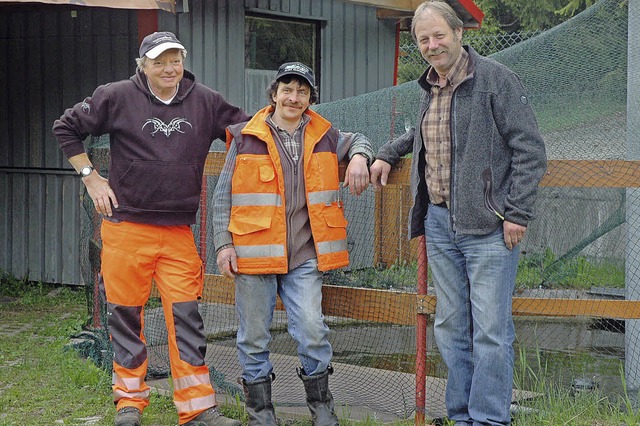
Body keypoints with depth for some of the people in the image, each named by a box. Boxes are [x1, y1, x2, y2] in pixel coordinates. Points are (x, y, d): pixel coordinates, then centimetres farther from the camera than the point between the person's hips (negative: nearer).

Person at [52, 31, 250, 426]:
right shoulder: (118, 97, -2)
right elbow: (67, 127, 8)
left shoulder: (206, 102, 4)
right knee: (126, 315, 5)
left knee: (186, 316, -2)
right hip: (126, 227, -1)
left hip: (179, 231, 1)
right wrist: (91, 177, 3)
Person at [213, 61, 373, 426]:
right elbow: (224, 196, 6)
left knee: (312, 330, -6)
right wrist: (224, 244, -1)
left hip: (304, 255, 1)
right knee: (255, 335, 5)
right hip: (254, 253, -1)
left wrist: (359, 157, 5)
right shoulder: (246, 139, 2)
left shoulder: (323, 136, 9)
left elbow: (358, 140, 29)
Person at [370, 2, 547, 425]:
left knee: (490, 328, -5)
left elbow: (530, 150, -10)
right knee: (451, 326, 11)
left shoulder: (496, 79, -7)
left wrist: (518, 213, -14)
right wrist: (388, 153, 24)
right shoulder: (429, 88, 15)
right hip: (439, 221, 7)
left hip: (488, 226, -7)